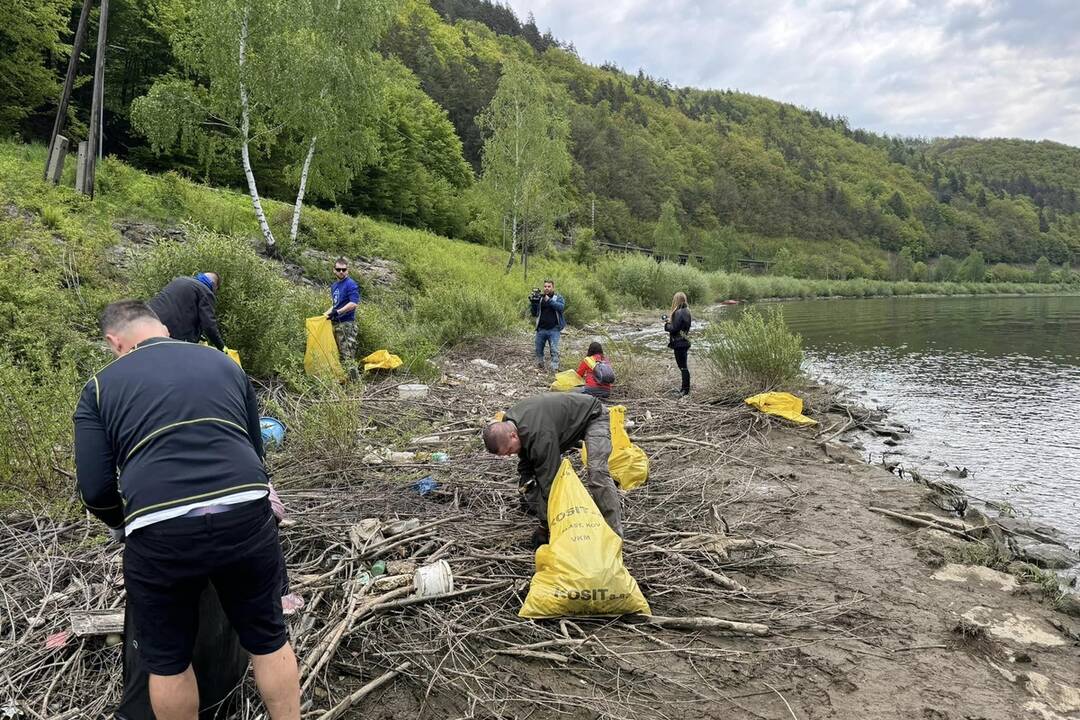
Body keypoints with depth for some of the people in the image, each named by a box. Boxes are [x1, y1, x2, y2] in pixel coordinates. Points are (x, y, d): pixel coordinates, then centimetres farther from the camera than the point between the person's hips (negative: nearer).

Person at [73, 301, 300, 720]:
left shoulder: (100, 387, 11)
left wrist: (121, 527, 26)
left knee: (167, 660, 22)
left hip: (159, 536, -1)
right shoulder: (223, 363, 18)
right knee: (268, 639, 21)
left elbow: (95, 489, 6)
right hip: (246, 518, 2)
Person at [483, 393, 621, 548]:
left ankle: (615, 532, -18)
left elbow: (549, 480, -36)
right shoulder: (508, 423, -16)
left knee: (597, 473, -26)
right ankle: (549, 521, 7)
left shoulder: (540, 435, -43)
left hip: (591, 415, -9)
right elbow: (525, 464, -1)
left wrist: (545, 524, -27)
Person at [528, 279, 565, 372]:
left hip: (553, 329, -3)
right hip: (541, 329, 3)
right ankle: (539, 365, 27)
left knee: (554, 350, -8)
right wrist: (532, 303, -8)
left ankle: (555, 369, -5)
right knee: (539, 349, 10)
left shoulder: (558, 297, 3)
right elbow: (534, 314, 9)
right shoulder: (539, 298, 9)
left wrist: (548, 300, -24)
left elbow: (561, 307, -18)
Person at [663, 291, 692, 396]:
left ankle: (685, 389, 1)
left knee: (683, 366, -4)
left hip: (679, 343, -10)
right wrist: (670, 321, 10)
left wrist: (666, 325, -2)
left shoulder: (679, 313, -19)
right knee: (683, 366, 17)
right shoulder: (686, 311, 10)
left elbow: (674, 328, -20)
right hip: (684, 341, 10)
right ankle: (685, 387, 26)